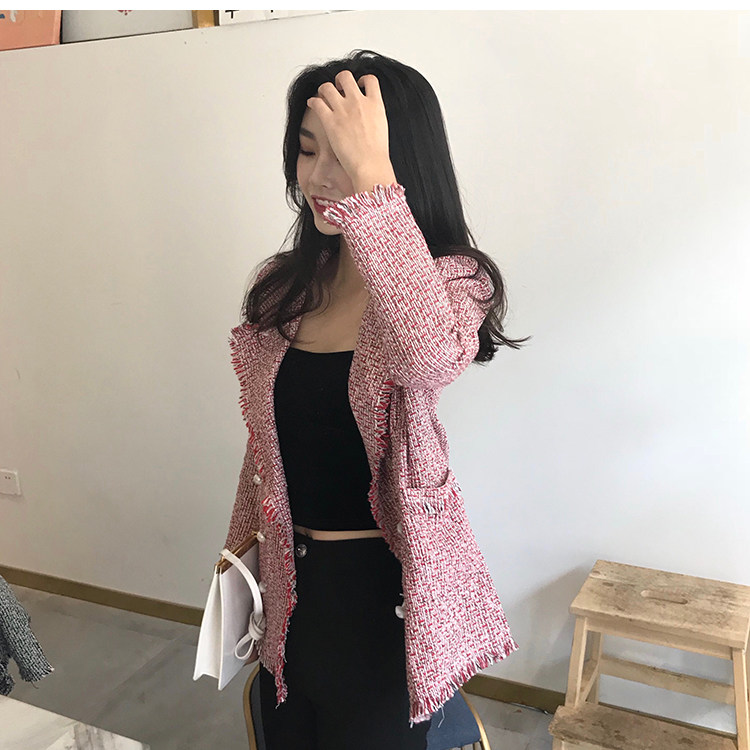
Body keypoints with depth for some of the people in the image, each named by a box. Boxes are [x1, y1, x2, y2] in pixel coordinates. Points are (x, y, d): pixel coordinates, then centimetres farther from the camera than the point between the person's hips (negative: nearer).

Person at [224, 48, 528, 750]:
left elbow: (432, 359, -40)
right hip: (289, 579, 6)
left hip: (382, 586, -5)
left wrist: (370, 180, -38)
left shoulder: (453, 278, -14)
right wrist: (242, 537, 16)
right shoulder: (282, 286, 1)